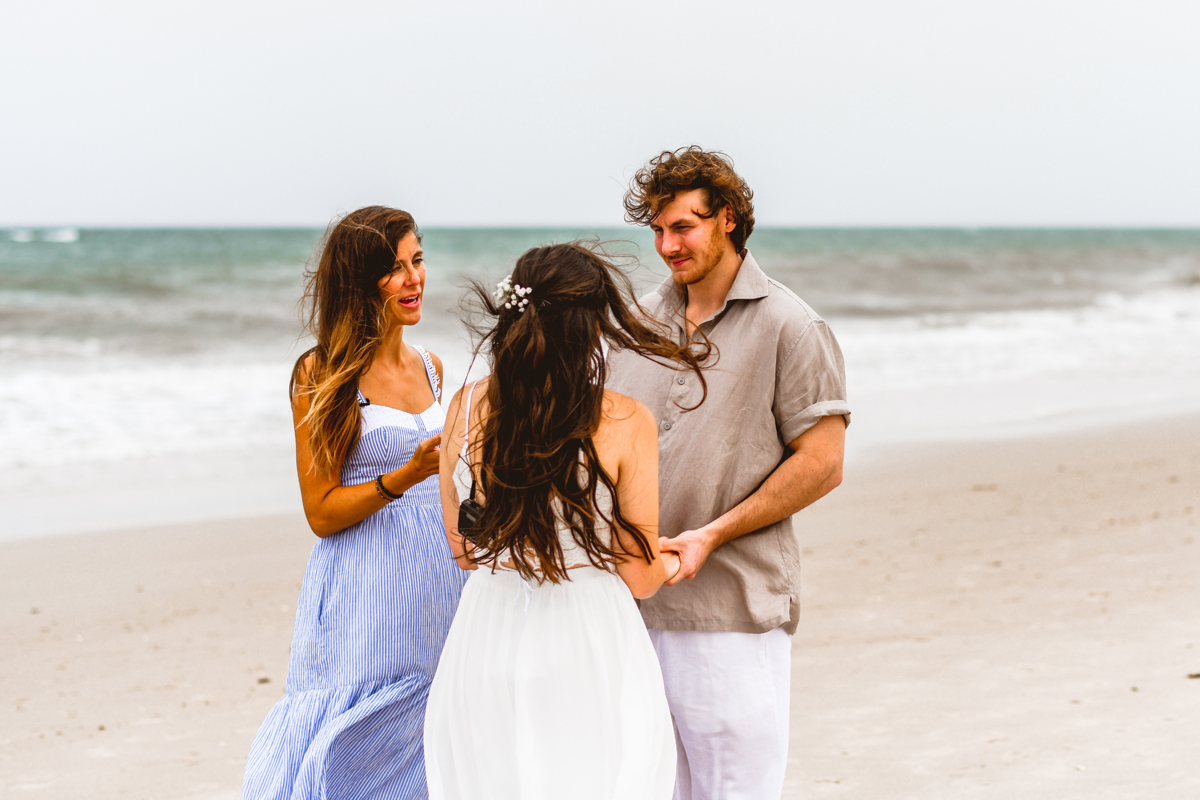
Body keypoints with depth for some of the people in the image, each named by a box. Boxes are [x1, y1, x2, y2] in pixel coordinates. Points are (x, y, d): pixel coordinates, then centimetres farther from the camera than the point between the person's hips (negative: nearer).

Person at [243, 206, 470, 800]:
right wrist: (406, 476, -20)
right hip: (363, 588, -6)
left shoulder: (430, 367, 12)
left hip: (438, 574, 6)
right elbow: (322, 512, -10)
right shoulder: (321, 375, -6)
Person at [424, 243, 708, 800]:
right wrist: (681, 558, 17)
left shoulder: (466, 408, -2)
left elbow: (463, 549, 10)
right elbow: (640, 578, -6)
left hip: (487, 644, 3)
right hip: (589, 647, -3)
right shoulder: (625, 424, -12)